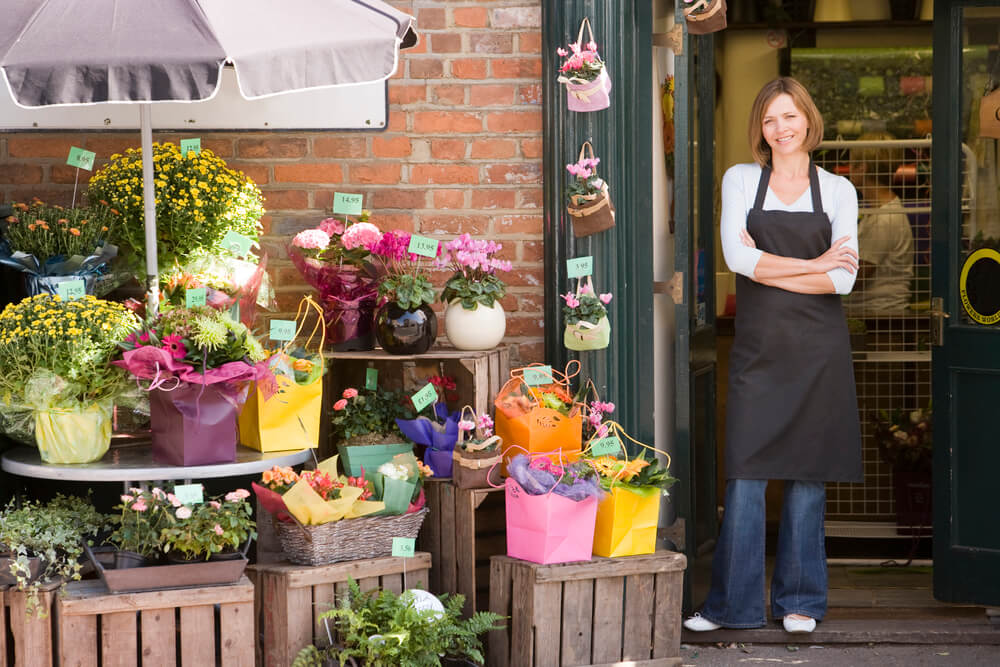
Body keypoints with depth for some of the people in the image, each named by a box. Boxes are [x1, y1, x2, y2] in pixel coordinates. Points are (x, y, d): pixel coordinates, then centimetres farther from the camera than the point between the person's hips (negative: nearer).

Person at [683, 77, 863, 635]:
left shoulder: (837, 191, 7)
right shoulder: (741, 181, 7)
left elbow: (843, 279, -4)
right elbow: (737, 256, -9)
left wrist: (769, 268, -9)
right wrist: (812, 265, -8)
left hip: (818, 348, 1)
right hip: (759, 345, 0)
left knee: (809, 474, 4)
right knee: (747, 474, -3)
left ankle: (799, 600, 14)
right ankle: (733, 604, 4)